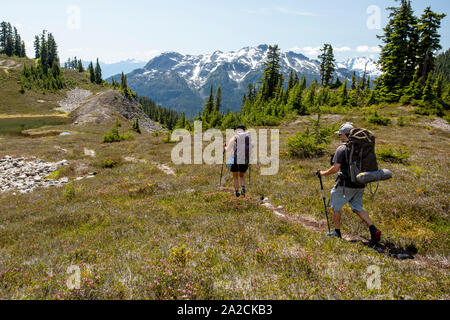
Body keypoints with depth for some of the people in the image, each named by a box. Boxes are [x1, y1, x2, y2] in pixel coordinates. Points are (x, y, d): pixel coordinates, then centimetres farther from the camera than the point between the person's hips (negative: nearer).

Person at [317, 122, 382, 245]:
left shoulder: (342, 149, -15)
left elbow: (335, 168, -19)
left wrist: (323, 173, -3)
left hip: (345, 185, -6)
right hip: (360, 184, 7)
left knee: (336, 205, 13)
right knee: (357, 207, 18)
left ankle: (337, 233, 23)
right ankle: (373, 229, 2)